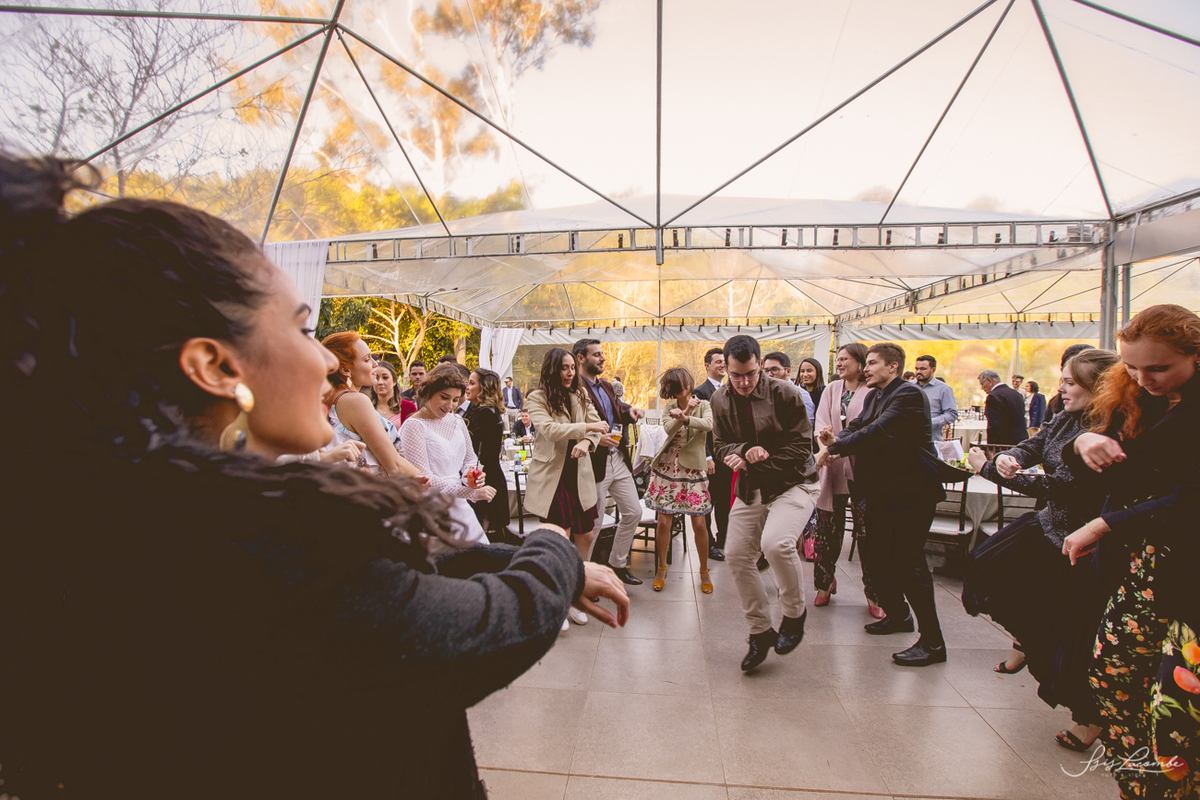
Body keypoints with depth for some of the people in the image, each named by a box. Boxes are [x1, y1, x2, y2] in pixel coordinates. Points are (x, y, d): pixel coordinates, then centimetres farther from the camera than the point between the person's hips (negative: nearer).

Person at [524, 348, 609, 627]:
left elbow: (597, 425, 5)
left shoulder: (580, 395, 10)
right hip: (552, 476, -5)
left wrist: (587, 441, -17)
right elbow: (549, 429, -21)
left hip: (579, 475, 5)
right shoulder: (537, 398, -7)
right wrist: (586, 427, -25)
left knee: (586, 534, 7)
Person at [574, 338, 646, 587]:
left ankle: (618, 564, 30)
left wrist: (629, 412, 5)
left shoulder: (606, 386, 17)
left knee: (633, 512, 13)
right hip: (595, 462, -9)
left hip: (618, 458, 9)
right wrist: (596, 438, -29)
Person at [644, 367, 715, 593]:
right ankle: (661, 569, 20)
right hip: (667, 467, 2)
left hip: (693, 469, -1)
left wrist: (685, 418, -36)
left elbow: (708, 424, -21)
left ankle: (704, 571, 20)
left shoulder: (703, 405, 1)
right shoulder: (669, 408, 6)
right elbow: (669, 429, -13)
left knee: (699, 524, 0)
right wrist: (686, 412, -24)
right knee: (664, 521, 1)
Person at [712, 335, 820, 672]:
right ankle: (760, 632, 22)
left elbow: (801, 447, -11)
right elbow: (720, 445, 5)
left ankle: (795, 612, 2)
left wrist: (754, 463, -18)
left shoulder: (785, 393, -13)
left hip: (792, 484, -5)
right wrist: (745, 451, -17)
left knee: (775, 542, -29)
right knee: (737, 556, 1)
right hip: (749, 489, 5)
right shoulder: (720, 400, 1)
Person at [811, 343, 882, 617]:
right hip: (833, 466, 4)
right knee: (828, 527, 8)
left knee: (867, 531, 2)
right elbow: (821, 421, 3)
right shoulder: (831, 389, 14)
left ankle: (874, 593, 16)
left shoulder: (873, 391, -2)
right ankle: (825, 583, 25)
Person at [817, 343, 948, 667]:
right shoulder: (874, 397, 14)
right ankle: (897, 615, 35)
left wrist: (832, 448, -24)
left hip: (911, 491, -9)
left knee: (908, 562, -7)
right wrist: (836, 440, -18)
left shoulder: (909, 394, -15)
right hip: (882, 490, 9)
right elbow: (858, 426, 4)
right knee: (875, 554, 15)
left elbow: (878, 432, -26)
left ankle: (933, 642, 5)